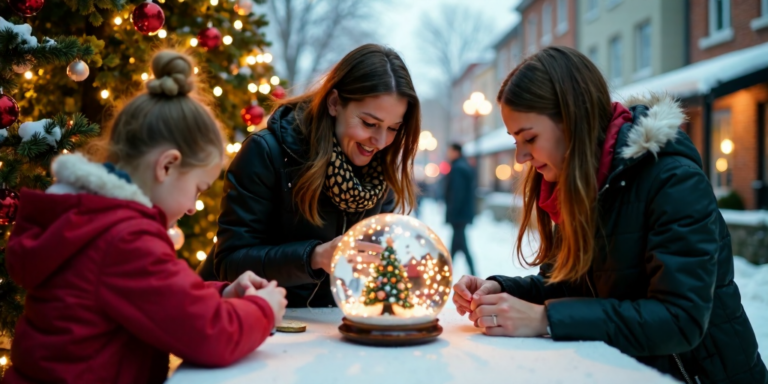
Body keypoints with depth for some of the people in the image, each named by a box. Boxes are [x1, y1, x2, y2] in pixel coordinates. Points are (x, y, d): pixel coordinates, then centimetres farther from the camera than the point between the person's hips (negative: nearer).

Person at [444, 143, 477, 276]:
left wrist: (451, 213, -20)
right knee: (456, 243, 14)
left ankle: (472, 273, -4)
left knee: (460, 244, -5)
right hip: (466, 211, 10)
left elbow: (457, 193, -22)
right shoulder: (466, 166, 15)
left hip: (458, 213, -10)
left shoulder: (457, 168, -16)